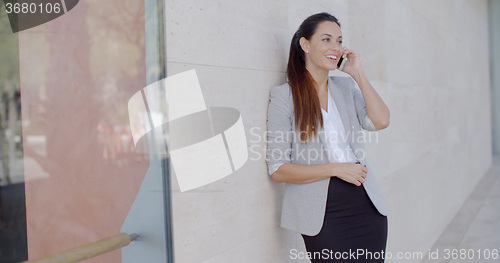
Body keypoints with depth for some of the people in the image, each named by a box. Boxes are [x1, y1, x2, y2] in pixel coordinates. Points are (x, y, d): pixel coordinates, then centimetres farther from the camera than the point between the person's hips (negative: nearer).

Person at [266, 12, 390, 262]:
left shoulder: (346, 87, 12)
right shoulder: (284, 96, -4)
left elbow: (380, 121, -5)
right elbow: (278, 170, -8)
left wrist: (358, 73, -2)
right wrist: (336, 169, -13)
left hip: (366, 204, 5)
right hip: (325, 213, -5)